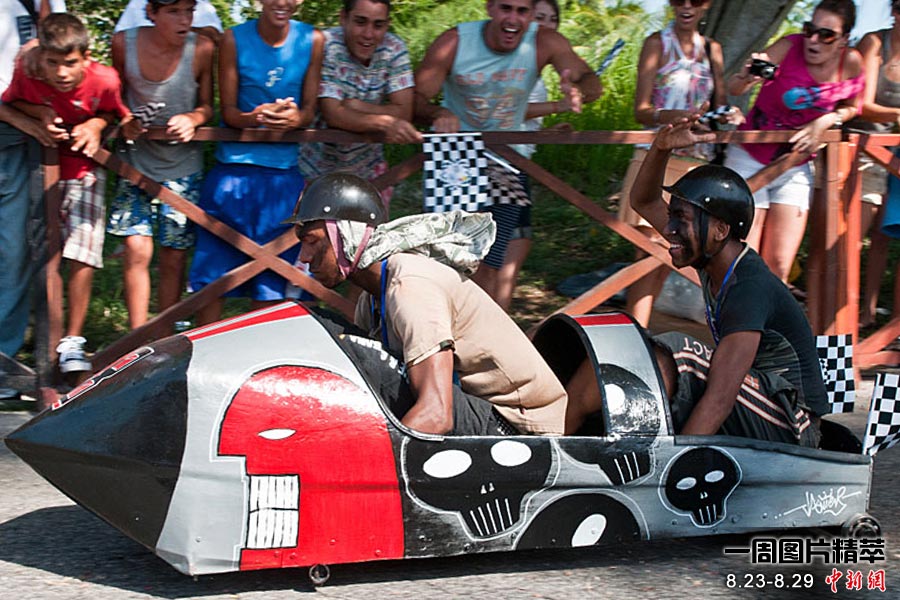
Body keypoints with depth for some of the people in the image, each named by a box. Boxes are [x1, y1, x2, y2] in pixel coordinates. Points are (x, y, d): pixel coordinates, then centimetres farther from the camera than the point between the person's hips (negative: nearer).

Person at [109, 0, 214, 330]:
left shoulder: (202, 49, -13)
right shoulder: (124, 43, -10)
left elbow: (207, 106, 1)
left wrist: (192, 119, -20)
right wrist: (125, 121, -10)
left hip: (182, 165, 0)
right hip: (137, 158, 0)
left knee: (173, 256, 4)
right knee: (136, 248, -9)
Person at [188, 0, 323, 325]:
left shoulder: (312, 40, 1)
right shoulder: (235, 39, -2)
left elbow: (310, 109, 3)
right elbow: (228, 111, -2)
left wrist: (295, 119, -21)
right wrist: (256, 118, -24)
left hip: (284, 173, 1)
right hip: (233, 167, -1)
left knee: (272, 278, 4)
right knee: (214, 270, 1)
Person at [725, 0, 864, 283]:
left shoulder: (851, 63, -10)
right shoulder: (790, 47, -19)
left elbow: (851, 107, 10)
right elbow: (733, 88, -26)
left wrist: (824, 121, -11)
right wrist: (745, 78, -49)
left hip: (795, 169, 3)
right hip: (750, 160, -3)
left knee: (779, 268, -1)